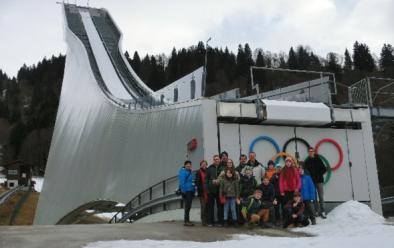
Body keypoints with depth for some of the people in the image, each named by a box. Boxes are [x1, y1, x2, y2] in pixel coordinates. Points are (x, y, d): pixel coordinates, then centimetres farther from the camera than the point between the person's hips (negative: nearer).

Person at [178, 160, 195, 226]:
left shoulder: (190, 172, 17)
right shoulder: (183, 172, -10)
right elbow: (182, 182, -17)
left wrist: (193, 191, 18)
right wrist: (183, 191, -21)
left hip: (190, 191, 9)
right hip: (186, 191, -9)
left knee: (188, 206, 14)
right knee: (187, 206, -8)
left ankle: (187, 220, 22)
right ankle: (186, 221, -4)